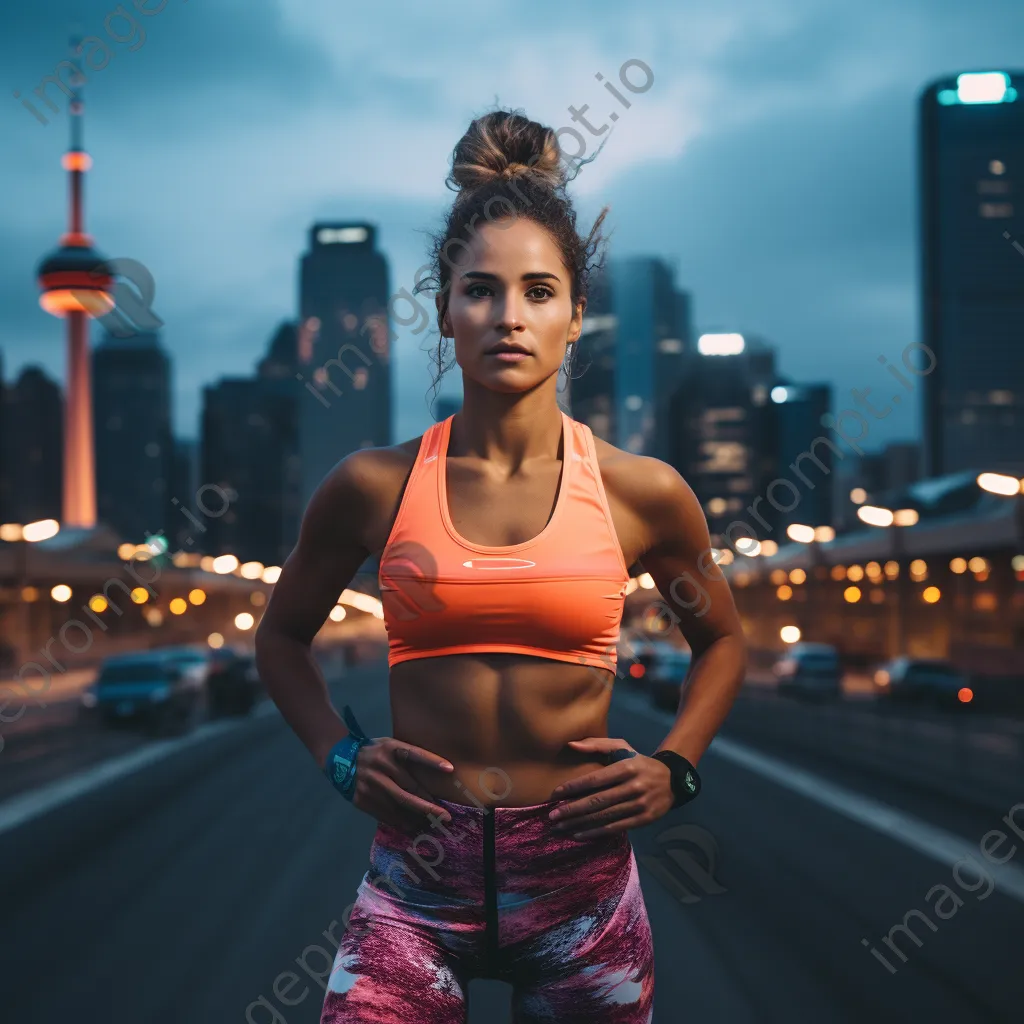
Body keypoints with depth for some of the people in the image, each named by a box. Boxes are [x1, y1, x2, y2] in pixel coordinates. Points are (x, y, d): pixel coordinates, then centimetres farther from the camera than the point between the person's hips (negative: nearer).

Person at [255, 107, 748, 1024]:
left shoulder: (642, 493, -2)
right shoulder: (374, 487, -2)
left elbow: (721, 641, 16)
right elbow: (282, 637, 15)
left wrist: (674, 768, 3)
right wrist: (339, 755, 1)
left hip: (579, 876, 1)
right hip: (415, 881, 0)